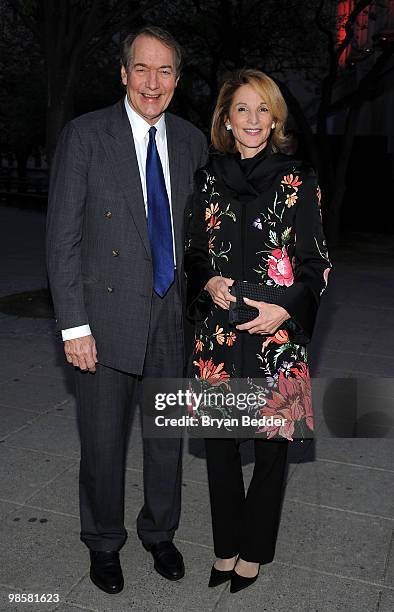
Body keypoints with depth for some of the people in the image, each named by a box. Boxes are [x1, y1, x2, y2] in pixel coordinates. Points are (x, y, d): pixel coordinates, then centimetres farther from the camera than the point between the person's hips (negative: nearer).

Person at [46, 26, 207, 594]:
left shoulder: (192, 141, 6)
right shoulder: (85, 135, -7)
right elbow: (63, 237, -9)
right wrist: (73, 325, -13)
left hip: (173, 313, 4)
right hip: (108, 317, -3)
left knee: (168, 434, 16)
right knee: (103, 440, 10)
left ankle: (160, 532, 40)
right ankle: (103, 542, 35)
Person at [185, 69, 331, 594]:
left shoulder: (297, 182, -1)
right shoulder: (208, 179, 7)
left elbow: (316, 264, -1)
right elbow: (194, 254, 13)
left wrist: (284, 310, -16)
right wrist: (209, 284, -8)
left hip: (278, 333, -2)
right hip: (219, 333, 3)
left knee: (272, 443, 9)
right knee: (220, 442, 11)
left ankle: (254, 550, 31)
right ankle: (226, 545, 33)